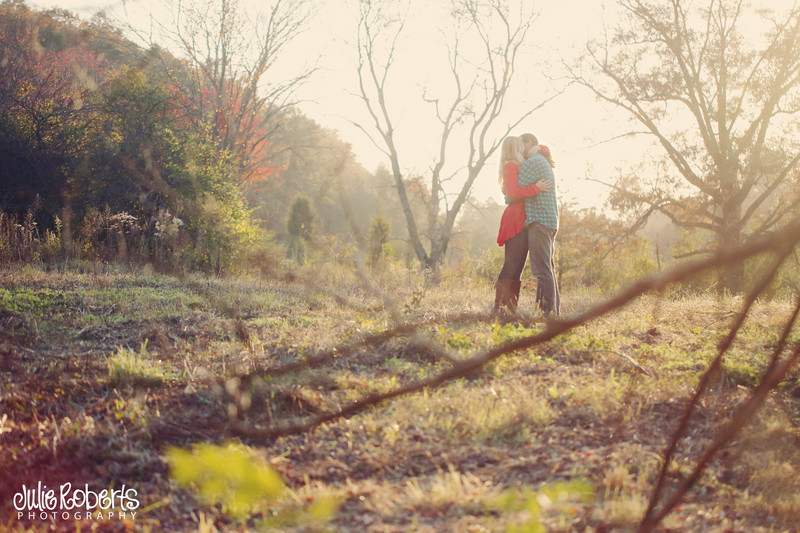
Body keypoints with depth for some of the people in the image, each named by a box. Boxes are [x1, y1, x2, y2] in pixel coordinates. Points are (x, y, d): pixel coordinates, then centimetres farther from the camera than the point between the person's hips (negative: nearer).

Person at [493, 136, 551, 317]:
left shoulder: (520, 166, 24)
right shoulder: (510, 166, -5)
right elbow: (513, 192, -19)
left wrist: (537, 149, 12)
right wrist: (536, 188, -19)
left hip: (523, 222, 10)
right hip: (515, 221, -10)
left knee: (517, 268, 5)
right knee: (511, 265, -14)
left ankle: (511, 307, 5)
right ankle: (498, 306, -16)